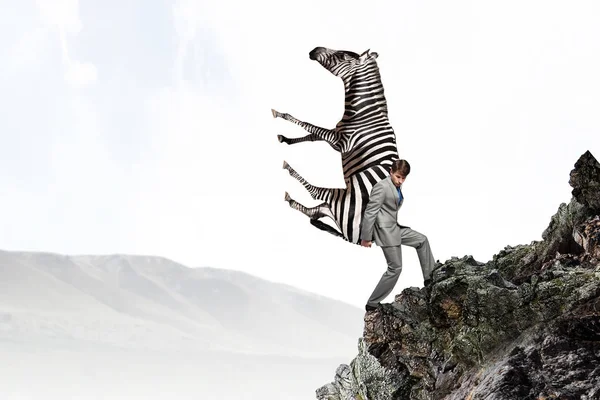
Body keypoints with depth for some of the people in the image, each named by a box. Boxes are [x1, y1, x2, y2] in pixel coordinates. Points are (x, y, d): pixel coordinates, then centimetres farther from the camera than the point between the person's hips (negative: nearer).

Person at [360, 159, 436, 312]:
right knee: (395, 268, -5)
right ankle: (372, 303, 2)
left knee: (422, 240, 16)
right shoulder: (382, 186, -20)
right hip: (386, 231, -9)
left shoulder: (397, 187, 9)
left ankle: (430, 277, 24)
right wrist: (366, 237, -18)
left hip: (395, 228, 9)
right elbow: (370, 212, -20)